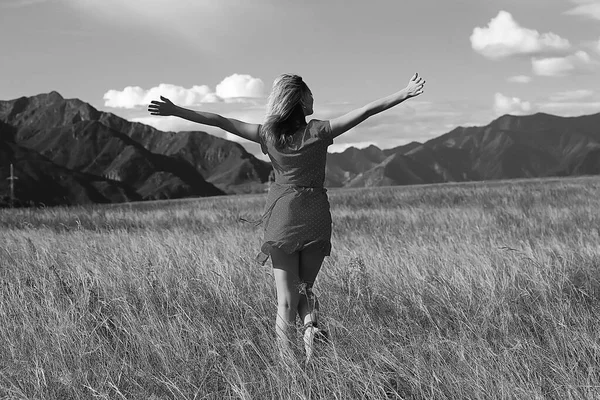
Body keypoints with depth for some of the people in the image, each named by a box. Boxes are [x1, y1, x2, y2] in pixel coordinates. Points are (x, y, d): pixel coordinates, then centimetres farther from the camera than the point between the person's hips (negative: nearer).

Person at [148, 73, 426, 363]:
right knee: (304, 287, 21)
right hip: (316, 218, 0)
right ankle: (311, 325, -9)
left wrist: (175, 110, 5)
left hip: (282, 218, 0)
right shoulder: (319, 131, -9)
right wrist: (406, 93, -6)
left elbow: (219, 121, -2)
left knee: (286, 300, 6)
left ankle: (289, 365, -2)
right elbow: (367, 110, -10)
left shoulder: (268, 134, -5)